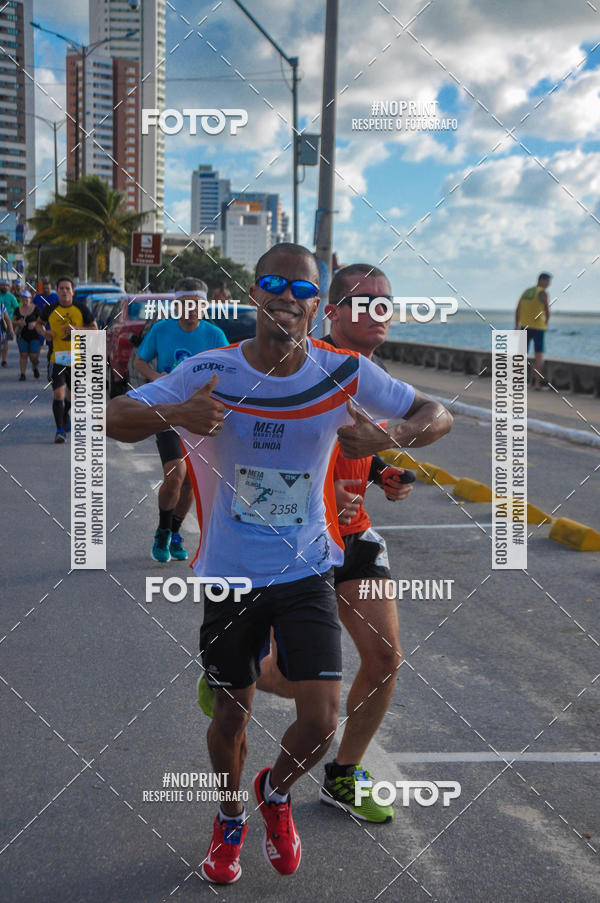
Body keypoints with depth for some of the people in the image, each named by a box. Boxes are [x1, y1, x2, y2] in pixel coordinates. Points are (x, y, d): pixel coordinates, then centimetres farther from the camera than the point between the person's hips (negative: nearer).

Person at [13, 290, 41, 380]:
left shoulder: (35, 309, -3)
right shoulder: (18, 309, 6)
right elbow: (13, 321, 9)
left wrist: (35, 323, -22)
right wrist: (18, 322, -13)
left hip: (34, 336, -2)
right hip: (22, 335, 2)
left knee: (34, 356, -3)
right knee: (23, 355, -3)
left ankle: (34, 367, 29)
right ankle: (22, 374, 1)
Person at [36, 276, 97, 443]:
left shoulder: (81, 308, -3)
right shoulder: (50, 309, -1)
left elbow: (94, 328, 0)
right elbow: (39, 324, 15)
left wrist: (76, 328, -17)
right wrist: (44, 332, -8)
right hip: (58, 358, -1)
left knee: (72, 393, 16)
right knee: (58, 393, -13)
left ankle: (65, 415, 47)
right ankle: (60, 430, -7)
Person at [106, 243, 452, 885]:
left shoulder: (345, 374, -10)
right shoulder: (208, 373, -12)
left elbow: (436, 415, -2)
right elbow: (114, 419, -7)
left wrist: (385, 437, -24)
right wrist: (173, 415, -30)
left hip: (306, 571, 0)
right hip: (229, 573, 0)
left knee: (320, 721, -6)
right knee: (231, 714, 12)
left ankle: (275, 792, 30)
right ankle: (229, 821, 44)